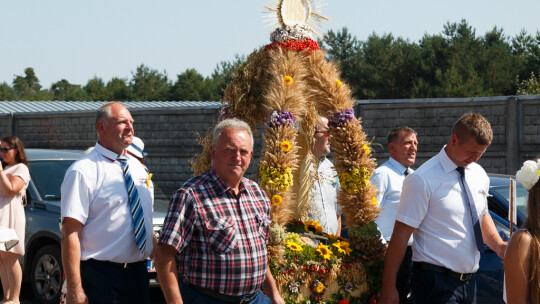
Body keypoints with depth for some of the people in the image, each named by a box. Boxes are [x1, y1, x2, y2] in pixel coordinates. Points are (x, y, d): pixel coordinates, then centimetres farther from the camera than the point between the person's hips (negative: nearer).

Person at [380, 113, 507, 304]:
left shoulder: (479, 175, 9)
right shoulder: (423, 179, -13)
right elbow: (401, 234, -15)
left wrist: (498, 245, 4)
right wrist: (389, 288, -17)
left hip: (468, 281, 7)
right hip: (435, 284, -7)